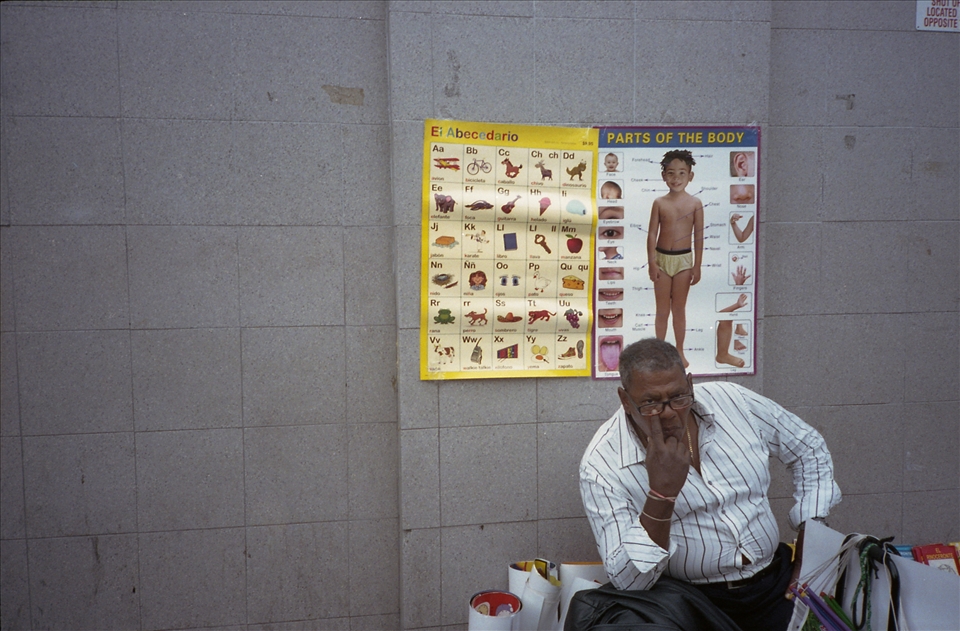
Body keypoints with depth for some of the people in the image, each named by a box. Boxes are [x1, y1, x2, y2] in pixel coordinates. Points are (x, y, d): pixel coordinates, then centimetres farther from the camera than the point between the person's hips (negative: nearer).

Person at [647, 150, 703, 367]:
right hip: (662, 259, 0)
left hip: (683, 259, 0)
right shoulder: (659, 203, -4)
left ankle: (679, 352, 22)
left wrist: (697, 266, -3)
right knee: (662, 310, 9)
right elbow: (652, 234, -3)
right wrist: (652, 263, -8)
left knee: (679, 309, 10)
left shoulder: (695, 203, -4)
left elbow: (698, 236, -2)